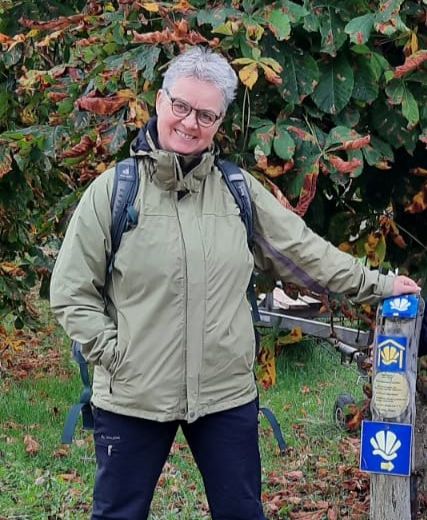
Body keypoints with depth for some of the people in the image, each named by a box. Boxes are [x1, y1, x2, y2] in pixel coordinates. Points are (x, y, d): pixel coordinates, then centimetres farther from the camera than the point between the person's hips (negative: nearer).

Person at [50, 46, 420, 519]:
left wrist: (377, 284, 12)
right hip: (132, 398, -2)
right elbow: (70, 293, -2)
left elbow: (303, 250, 12)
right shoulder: (113, 190, -4)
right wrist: (114, 352, -10)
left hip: (228, 393, 3)